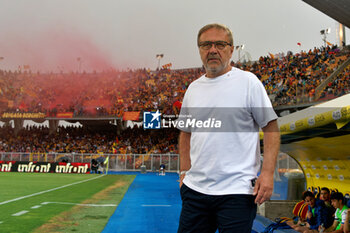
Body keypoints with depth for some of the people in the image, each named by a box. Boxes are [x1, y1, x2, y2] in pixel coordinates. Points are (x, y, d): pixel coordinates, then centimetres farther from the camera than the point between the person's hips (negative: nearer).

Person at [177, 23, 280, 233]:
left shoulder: (248, 82, -3)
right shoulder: (193, 88, 11)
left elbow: (271, 127, -4)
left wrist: (267, 173, -13)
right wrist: (185, 172, 13)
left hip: (237, 192, -5)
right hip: (195, 189, 5)